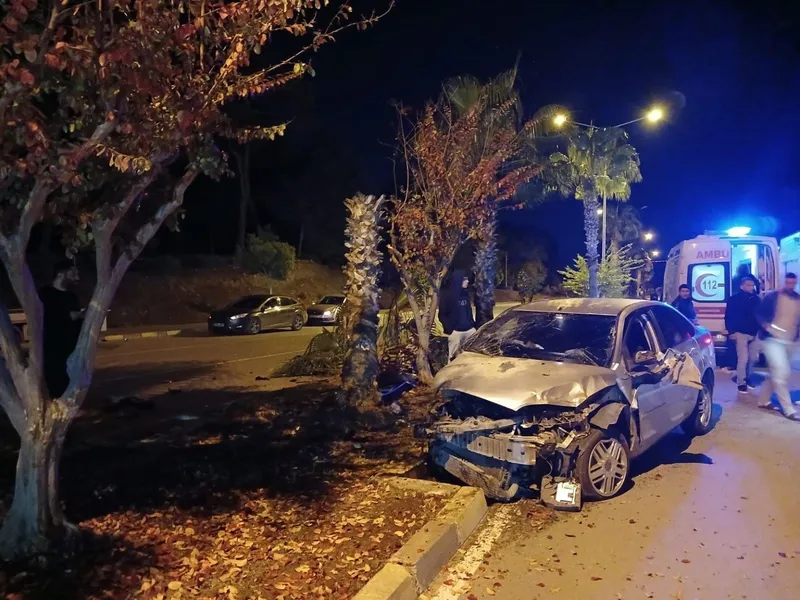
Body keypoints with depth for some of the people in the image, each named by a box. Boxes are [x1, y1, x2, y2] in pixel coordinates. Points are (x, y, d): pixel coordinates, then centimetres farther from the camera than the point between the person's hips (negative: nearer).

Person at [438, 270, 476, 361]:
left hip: (470, 330, 6)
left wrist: (473, 323, 14)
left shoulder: (466, 295, 15)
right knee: (455, 356, -3)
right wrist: (449, 329, -11)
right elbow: (442, 315, -3)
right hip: (455, 332, -6)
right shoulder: (447, 296, -4)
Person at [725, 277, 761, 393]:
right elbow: (729, 316, -7)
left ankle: (746, 378, 26)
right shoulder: (735, 299, -6)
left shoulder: (756, 299, 9)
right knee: (743, 359, -9)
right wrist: (732, 331, -14)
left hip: (754, 333, 6)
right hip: (741, 333, -6)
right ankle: (741, 383, -1)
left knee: (752, 358, 11)